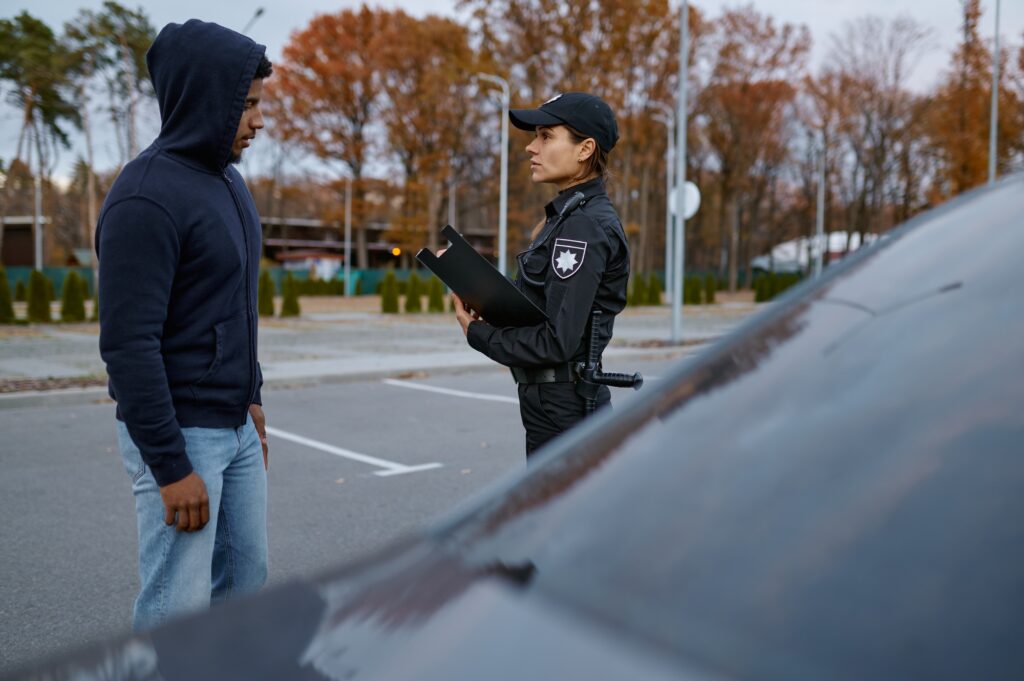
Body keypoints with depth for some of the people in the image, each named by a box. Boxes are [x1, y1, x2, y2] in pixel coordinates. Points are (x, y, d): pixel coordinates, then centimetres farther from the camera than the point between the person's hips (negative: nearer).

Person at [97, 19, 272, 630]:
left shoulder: (228, 180, 10)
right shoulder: (146, 198, -18)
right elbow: (129, 345, -21)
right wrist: (170, 466, -21)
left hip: (236, 428, 9)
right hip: (180, 434, -9)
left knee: (246, 582, 17)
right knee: (179, 613, -1)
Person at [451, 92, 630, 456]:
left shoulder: (582, 227, -18)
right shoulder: (568, 216, 12)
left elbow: (558, 343, -23)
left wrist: (479, 334, -10)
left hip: (562, 410, -10)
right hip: (557, 402, 10)